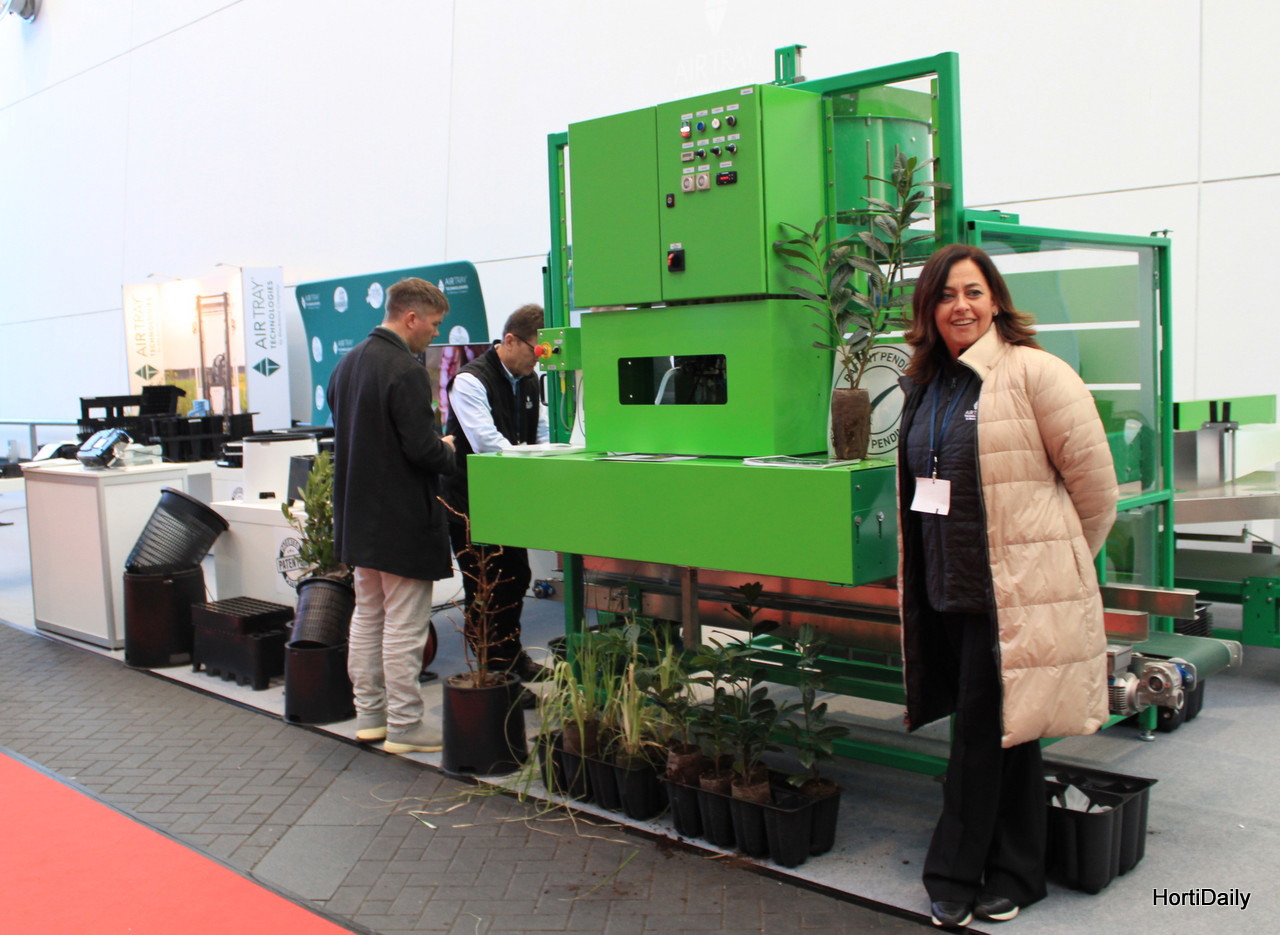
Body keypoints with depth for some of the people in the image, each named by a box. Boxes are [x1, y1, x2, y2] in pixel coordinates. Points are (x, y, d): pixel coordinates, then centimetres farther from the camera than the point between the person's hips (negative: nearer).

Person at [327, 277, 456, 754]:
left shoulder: (347, 365, 8)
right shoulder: (406, 372, -20)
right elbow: (422, 449, -25)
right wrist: (448, 452, -2)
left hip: (358, 515, 9)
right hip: (403, 518, -9)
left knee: (367, 617, 18)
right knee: (404, 625, 0)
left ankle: (369, 713, 27)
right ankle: (404, 726, 8)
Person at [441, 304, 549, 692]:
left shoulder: (529, 380, 8)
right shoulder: (470, 382, -20)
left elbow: (541, 435, 13)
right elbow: (487, 442, -30)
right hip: (472, 500, -9)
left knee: (516, 577, 20)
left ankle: (511, 652, 39)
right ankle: (493, 671, 8)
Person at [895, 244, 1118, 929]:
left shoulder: (1034, 372, -11)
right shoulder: (925, 385, 12)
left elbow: (1094, 477, -7)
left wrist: (1061, 559, 5)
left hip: (1015, 590, -7)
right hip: (949, 585, 7)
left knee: (985, 731, 0)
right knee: (996, 733, 16)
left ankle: (956, 873, 15)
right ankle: (1010, 873, 29)